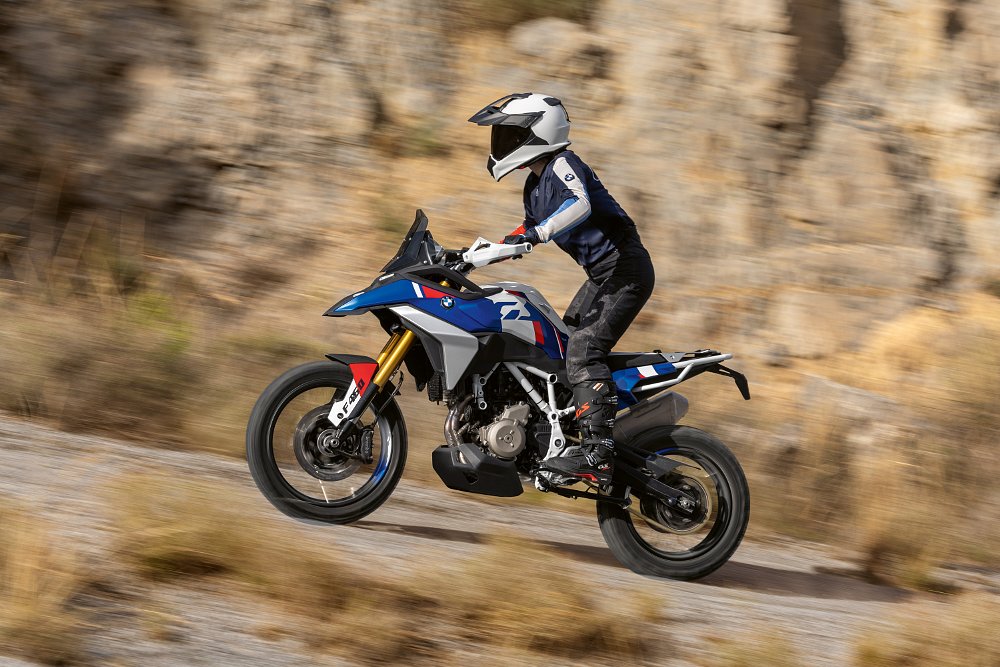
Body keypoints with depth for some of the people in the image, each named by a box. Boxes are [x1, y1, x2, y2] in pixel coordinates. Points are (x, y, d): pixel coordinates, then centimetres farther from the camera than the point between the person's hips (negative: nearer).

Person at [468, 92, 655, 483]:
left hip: (625, 269, -11)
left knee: (584, 349, -21)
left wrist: (535, 234, -39)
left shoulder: (563, 165, -11)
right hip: (602, 276, 11)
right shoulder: (535, 186, 18)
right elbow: (528, 231, 32)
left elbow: (581, 205, -31)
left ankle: (596, 455, -29)